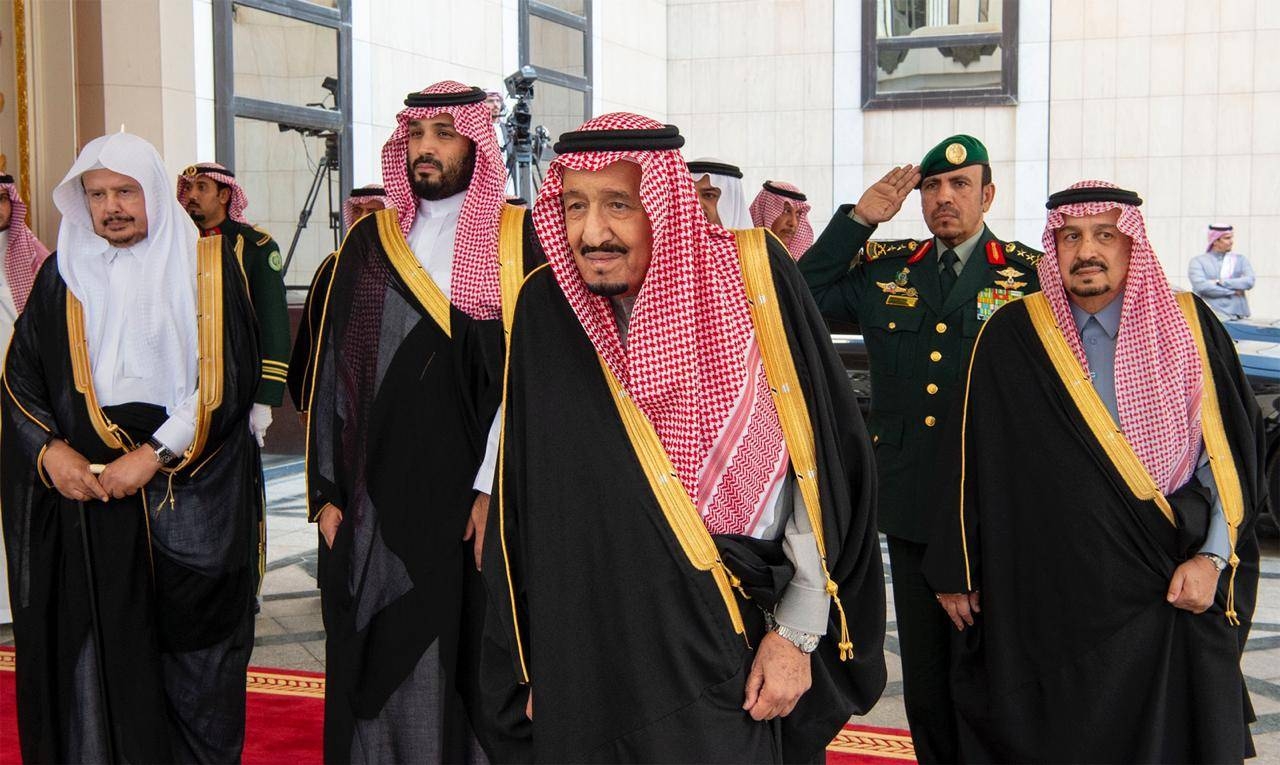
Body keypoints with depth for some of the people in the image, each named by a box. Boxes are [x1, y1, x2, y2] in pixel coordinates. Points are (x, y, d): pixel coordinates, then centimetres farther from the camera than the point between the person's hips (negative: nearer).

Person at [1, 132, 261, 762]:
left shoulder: (206, 266, 1)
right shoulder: (63, 275, 10)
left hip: (192, 493, -2)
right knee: (98, 654, 1)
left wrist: (155, 455, -14)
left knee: (196, 655, 3)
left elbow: (230, 379, -6)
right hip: (86, 490, 2)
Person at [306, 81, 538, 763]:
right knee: (377, 674, 8)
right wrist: (328, 493, 4)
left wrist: (495, 488, -13)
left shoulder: (517, 240, 0)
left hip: (471, 502, -3)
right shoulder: (369, 243, 10)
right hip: (375, 502, 3)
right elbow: (332, 369, 10)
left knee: (467, 669, 3)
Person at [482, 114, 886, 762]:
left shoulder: (749, 280, -12)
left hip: (733, 662, -2)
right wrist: (532, 659, 4)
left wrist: (799, 634, -6)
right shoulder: (544, 313, -6)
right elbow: (522, 501, 1)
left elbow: (817, 465, -7)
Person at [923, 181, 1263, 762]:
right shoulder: (1012, 337, -2)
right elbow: (973, 457, 1)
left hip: (1170, 594, 1)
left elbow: (1234, 450, 3)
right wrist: (956, 571, 2)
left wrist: (1213, 557, -6)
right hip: (1046, 597, -1)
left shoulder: (1189, 326, 1)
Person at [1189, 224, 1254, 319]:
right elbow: (1201, 286, -9)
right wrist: (1233, 291, -3)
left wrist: (1220, 282, -6)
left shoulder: (1240, 259, 17)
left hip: (1238, 315, 2)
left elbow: (1249, 282, 2)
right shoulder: (1198, 261, 7)